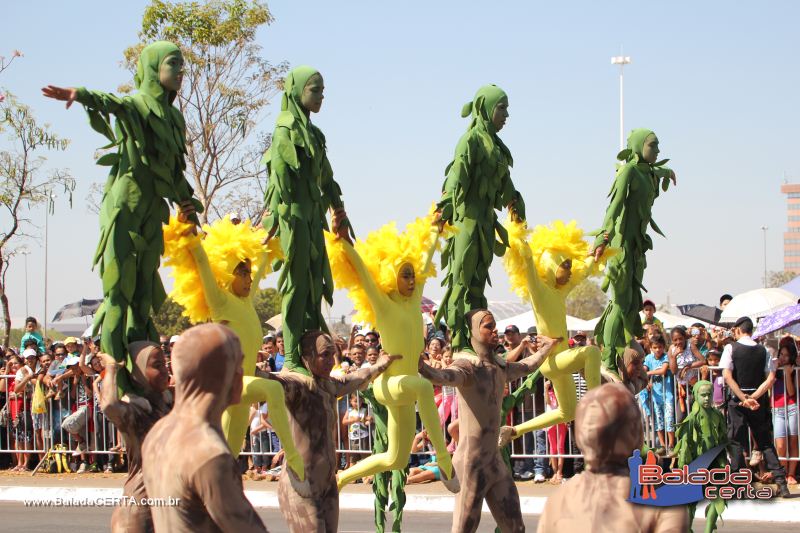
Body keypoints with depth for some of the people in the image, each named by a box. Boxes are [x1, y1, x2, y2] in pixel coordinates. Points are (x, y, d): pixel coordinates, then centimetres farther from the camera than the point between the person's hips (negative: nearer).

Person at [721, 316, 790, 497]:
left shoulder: (731, 348, -5)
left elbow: (727, 376, -15)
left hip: (737, 401, -3)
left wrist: (744, 399, -16)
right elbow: (771, 378, -6)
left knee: (736, 442, 4)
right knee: (765, 442, 10)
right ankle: (781, 482, 1)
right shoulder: (763, 351, 3)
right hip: (759, 401, 3)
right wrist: (753, 397, -11)